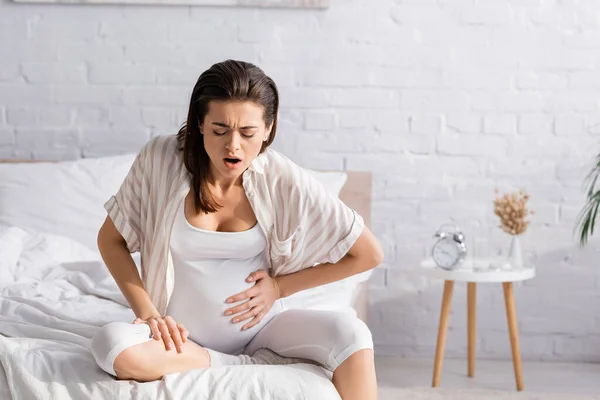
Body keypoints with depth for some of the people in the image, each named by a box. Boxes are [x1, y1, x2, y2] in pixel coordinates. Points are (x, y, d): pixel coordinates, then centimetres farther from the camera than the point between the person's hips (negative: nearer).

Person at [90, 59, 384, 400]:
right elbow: (111, 239, 0)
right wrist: (148, 313, -13)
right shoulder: (160, 159, -14)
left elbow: (369, 254, -6)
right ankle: (264, 366, -18)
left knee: (350, 332, -28)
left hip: (259, 325, 0)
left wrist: (281, 286, -8)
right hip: (184, 336, 1)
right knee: (114, 347, -33)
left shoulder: (284, 180, -14)